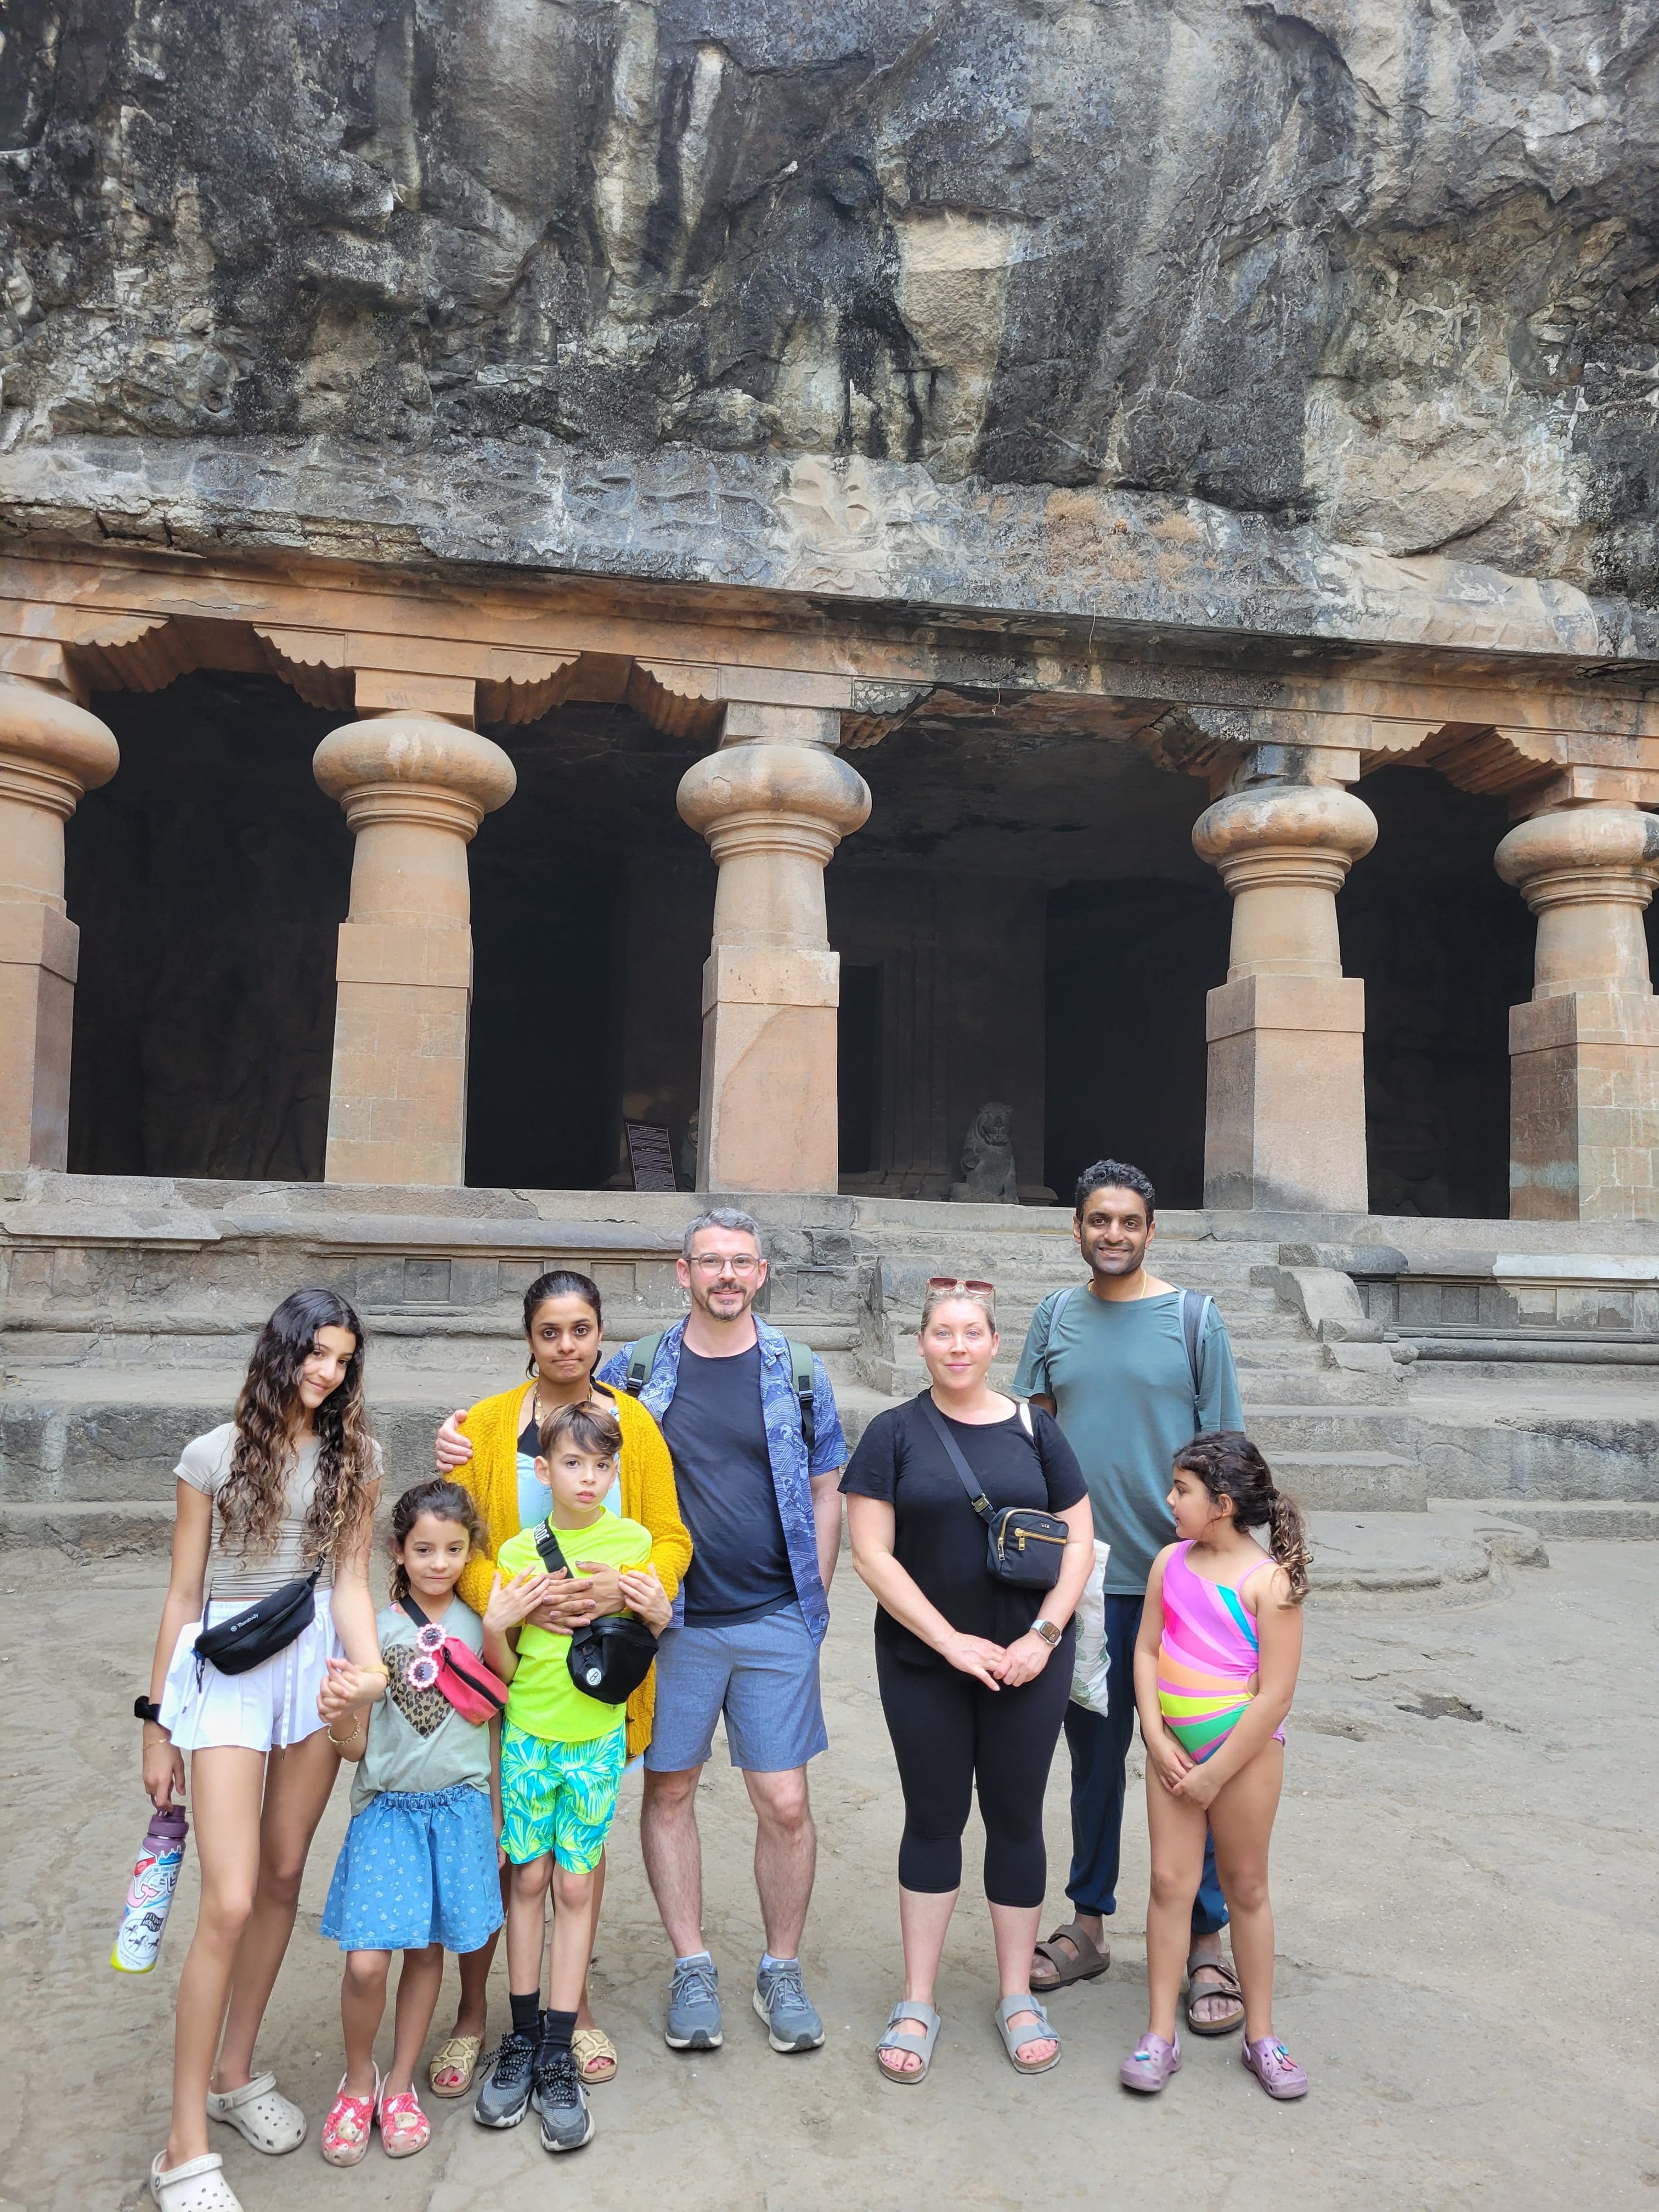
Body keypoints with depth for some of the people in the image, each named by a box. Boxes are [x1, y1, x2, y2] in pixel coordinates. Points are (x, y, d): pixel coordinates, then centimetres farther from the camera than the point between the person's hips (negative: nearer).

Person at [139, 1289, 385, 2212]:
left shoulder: (355, 1456, 4)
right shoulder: (215, 1455, -3)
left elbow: (351, 1580, -1)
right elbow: (184, 1596, 1)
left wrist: (371, 1673, -17)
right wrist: (158, 1724, 3)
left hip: (319, 1662, 3)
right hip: (228, 1668, -3)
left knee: (283, 1877, 13)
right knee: (230, 1903, -8)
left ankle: (235, 2072, 33)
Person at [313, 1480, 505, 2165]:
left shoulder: (482, 1626, 1)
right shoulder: (374, 1631, -5)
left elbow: (496, 1721, 9)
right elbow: (356, 1748, -3)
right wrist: (338, 1718, -25)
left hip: (459, 1807, 2)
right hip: (388, 1808, -2)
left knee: (428, 1950, 9)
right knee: (366, 1963, -9)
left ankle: (399, 2084, 30)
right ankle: (358, 2079, 18)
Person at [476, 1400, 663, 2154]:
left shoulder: (632, 1543, -2)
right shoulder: (519, 1552, -3)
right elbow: (501, 1671, 0)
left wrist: (654, 1616, -16)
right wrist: (496, 1626, -20)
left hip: (596, 1737, 0)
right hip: (528, 1734, 0)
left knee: (575, 1887, 5)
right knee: (529, 1879, 7)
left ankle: (558, 2058, 14)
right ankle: (521, 2041, 21)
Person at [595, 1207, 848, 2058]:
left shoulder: (798, 1374, 2)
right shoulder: (634, 1371, 1)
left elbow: (825, 1491, 7)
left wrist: (814, 1601, 4)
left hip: (774, 1621, 0)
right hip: (670, 1621, 0)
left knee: (785, 1803, 3)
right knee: (669, 1793, 9)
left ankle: (782, 1970, 22)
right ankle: (691, 1968, 27)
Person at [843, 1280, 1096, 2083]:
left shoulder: (1034, 1431, 2)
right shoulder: (894, 1435, -3)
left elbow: (1078, 1543, 3)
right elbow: (872, 1554, -8)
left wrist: (1042, 1637, -9)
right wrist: (952, 1642, -13)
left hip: (1028, 1664, 1)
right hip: (923, 1664, -1)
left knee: (1016, 1818, 10)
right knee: (933, 1819, 8)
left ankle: (1018, 1997, 26)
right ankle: (916, 2004, 22)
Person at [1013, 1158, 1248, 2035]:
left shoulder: (1193, 1319, -2)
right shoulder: (1055, 1315, 6)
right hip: (1081, 1577, 3)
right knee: (1093, 1756, 15)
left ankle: (1207, 1945, 20)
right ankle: (1088, 1925, 29)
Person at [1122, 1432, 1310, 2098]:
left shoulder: (1268, 1580, -16)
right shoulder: (1170, 1562, 0)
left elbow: (1275, 1695, -17)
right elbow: (1146, 1650, 2)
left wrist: (1215, 1774, -14)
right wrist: (1157, 1738, -8)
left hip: (1245, 1748, -4)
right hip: (1173, 1748, 4)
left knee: (1247, 1887, 11)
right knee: (1171, 1881, 5)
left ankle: (1261, 2036, 26)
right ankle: (1160, 2035, 15)